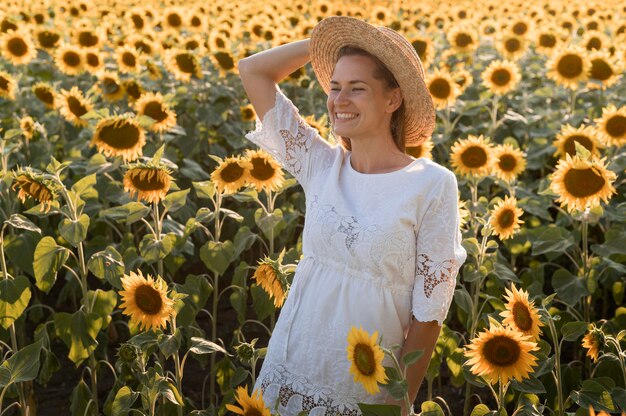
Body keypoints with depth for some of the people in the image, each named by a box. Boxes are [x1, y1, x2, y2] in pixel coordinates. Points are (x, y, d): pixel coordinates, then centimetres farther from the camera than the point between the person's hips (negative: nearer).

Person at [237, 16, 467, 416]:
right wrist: (333, 40, 3)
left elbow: (429, 310, -9)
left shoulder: (433, 185, -10)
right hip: (288, 376, 4)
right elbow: (252, 70, 3)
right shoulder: (320, 166, 1)